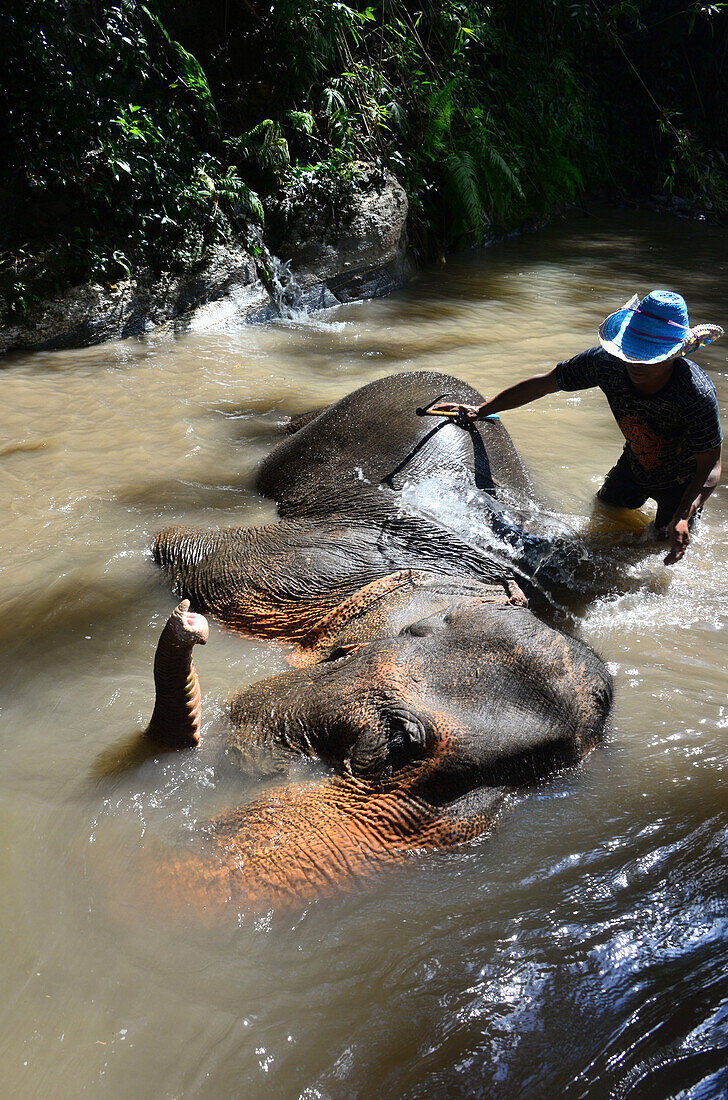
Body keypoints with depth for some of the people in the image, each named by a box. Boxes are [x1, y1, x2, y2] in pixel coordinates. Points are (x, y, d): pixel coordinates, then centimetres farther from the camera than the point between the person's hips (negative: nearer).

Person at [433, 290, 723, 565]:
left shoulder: (697, 394, -40)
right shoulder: (607, 362, -29)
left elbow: (711, 467, -31)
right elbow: (544, 383, -16)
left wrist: (683, 518, -47)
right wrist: (481, 410, -15)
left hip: (683, 480, -4)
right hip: (635, 464, 4)